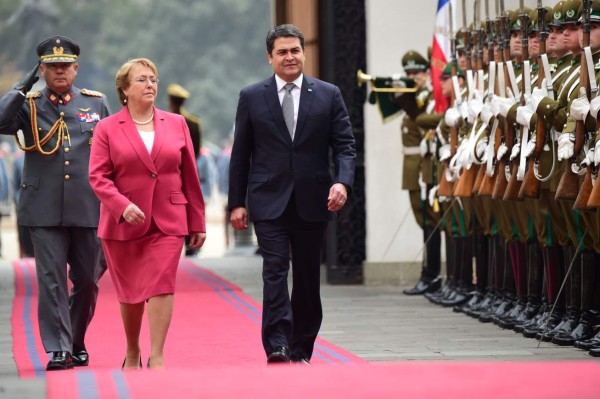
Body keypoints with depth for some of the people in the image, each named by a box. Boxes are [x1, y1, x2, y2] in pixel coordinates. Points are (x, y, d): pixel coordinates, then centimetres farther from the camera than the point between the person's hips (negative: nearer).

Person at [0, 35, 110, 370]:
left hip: (88, 209, 2)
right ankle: (58, 350, -3)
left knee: (88, 280, 9)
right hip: (44, 210, -2)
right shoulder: (28, 106, 4)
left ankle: (77, 342, 27)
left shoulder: (97, 103, 9)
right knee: (52, 280, -5)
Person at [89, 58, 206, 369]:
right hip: (123, 224, 0)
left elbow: (190, 176, 10)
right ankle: (132, 355, 28)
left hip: (168, 223, 1)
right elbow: (98, 176, -6)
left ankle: (157, 360, -12)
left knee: (161, 287, -13)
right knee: (130, 294, 9)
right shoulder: (107, 128, 1)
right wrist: (123, 206, -21)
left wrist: (197, 223, 9)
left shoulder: (176, 124, 8)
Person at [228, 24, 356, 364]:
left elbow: (345, 145, 2)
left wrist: (343, 182, -16)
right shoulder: (252, 97, 5)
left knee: (308, 277, 7)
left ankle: (301, 350, 17)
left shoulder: (329, 95, 5)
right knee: (275, 270, -14)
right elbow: (240, 154, 7)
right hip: (269, 201, -1)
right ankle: (277, 347, -20)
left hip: (312, 202, 2)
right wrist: (237, 202, 2)